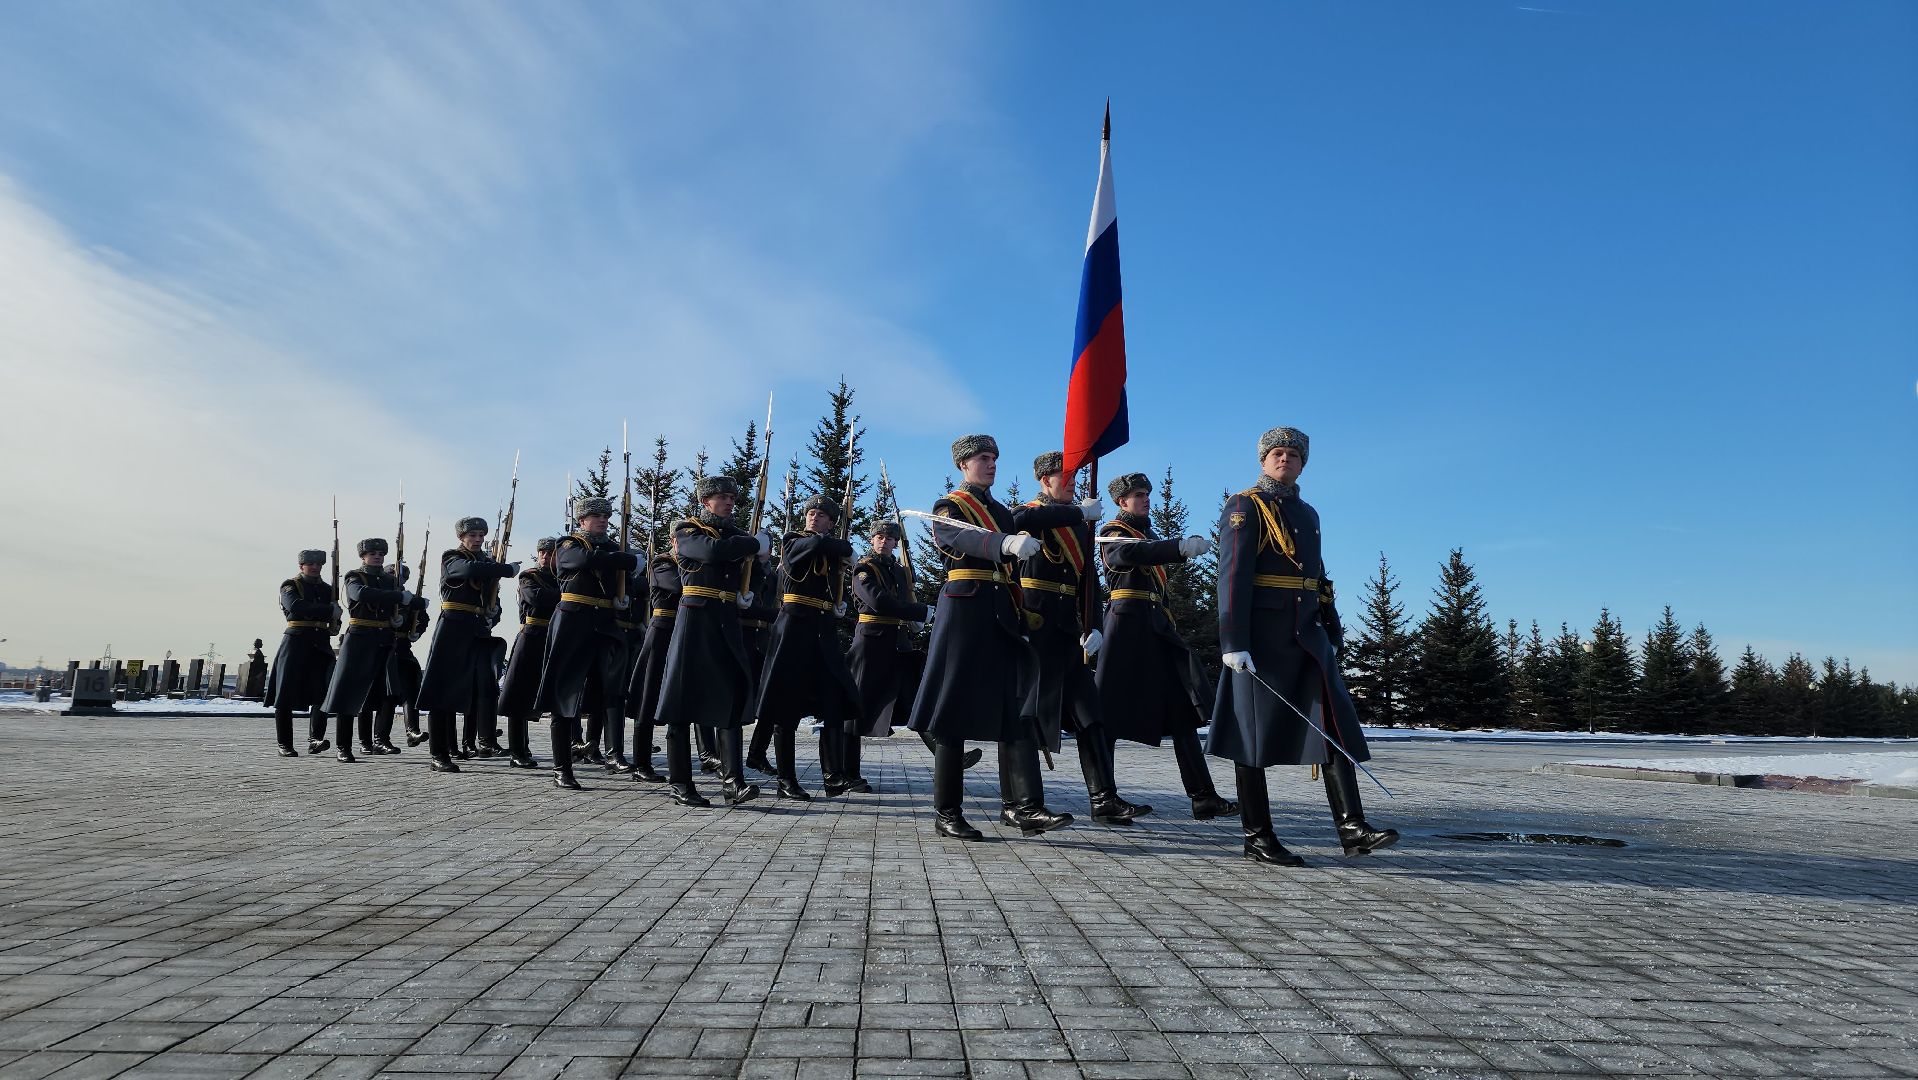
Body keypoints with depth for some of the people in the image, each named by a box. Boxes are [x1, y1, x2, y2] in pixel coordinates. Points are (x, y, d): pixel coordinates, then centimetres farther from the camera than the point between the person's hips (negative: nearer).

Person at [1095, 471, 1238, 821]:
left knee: (1183, 710, -1)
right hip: (1127, 622, -8)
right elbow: (1132, 554, -24)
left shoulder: (1151, 536, 25)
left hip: (1157, 626, 8)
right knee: (1111, 710, -4)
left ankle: (1204, 797, -2)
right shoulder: (1112, 533, -1)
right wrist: (1182, 546, -36)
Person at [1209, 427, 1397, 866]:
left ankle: (1352, 828, 3)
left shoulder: (1307, 513, 20)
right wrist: (1233, 643, -21)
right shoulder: (1245, 507, -4)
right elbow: (1233, 577, -13)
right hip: (1262, 637, -7)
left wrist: (1332, 632, 18)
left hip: (1308, 636, 8)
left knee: (1336, 725, 0)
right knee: (1255, 732, -1)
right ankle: (1257, 838, 6)